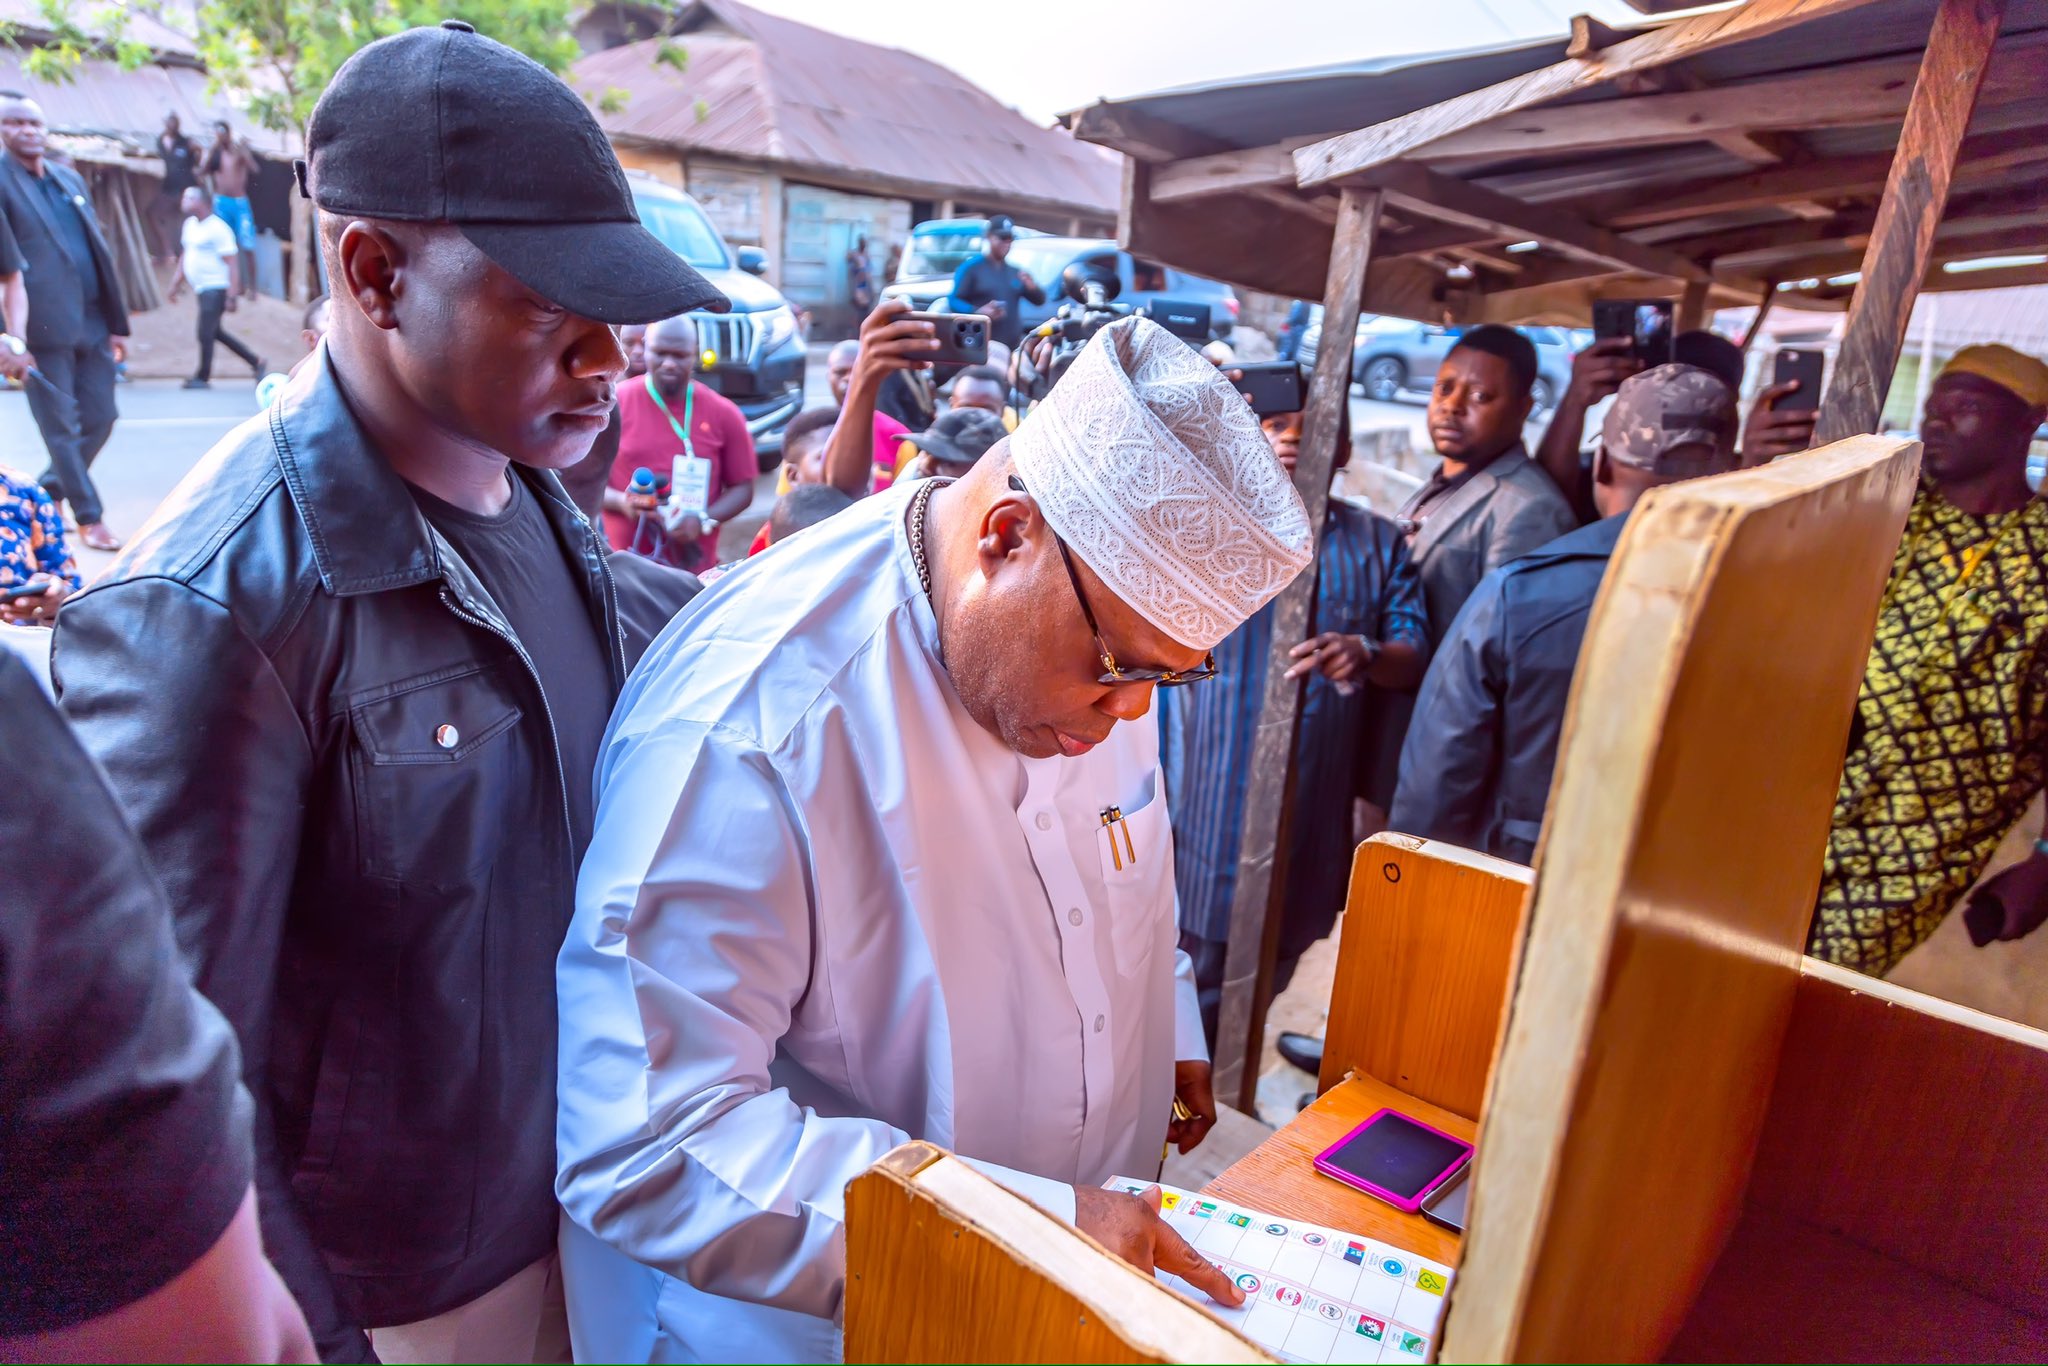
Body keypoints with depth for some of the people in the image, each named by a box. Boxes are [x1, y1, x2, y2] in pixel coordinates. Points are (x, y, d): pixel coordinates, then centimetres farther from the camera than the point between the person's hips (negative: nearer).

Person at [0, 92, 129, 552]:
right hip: (43, 327, -6)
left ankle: (46, 496, 29)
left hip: (92, 322, 6)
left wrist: (116, 323, 13)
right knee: (62, 428, 2)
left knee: (100, 418, 10)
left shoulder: (69, 177, 17)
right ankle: (89, 518, 10)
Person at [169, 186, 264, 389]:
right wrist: (177, 282, 21)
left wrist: (231, 295, -20)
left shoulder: (218, 229, -12)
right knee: (215, 331, 14)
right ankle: (255, 362, 22)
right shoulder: (190, 224, 14)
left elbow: (231, 263, -15)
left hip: (216, 288, -9)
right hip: (202, 288, 9)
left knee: (205, 333, -9)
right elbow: (186, 256, 23)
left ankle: (203, 377, 1)